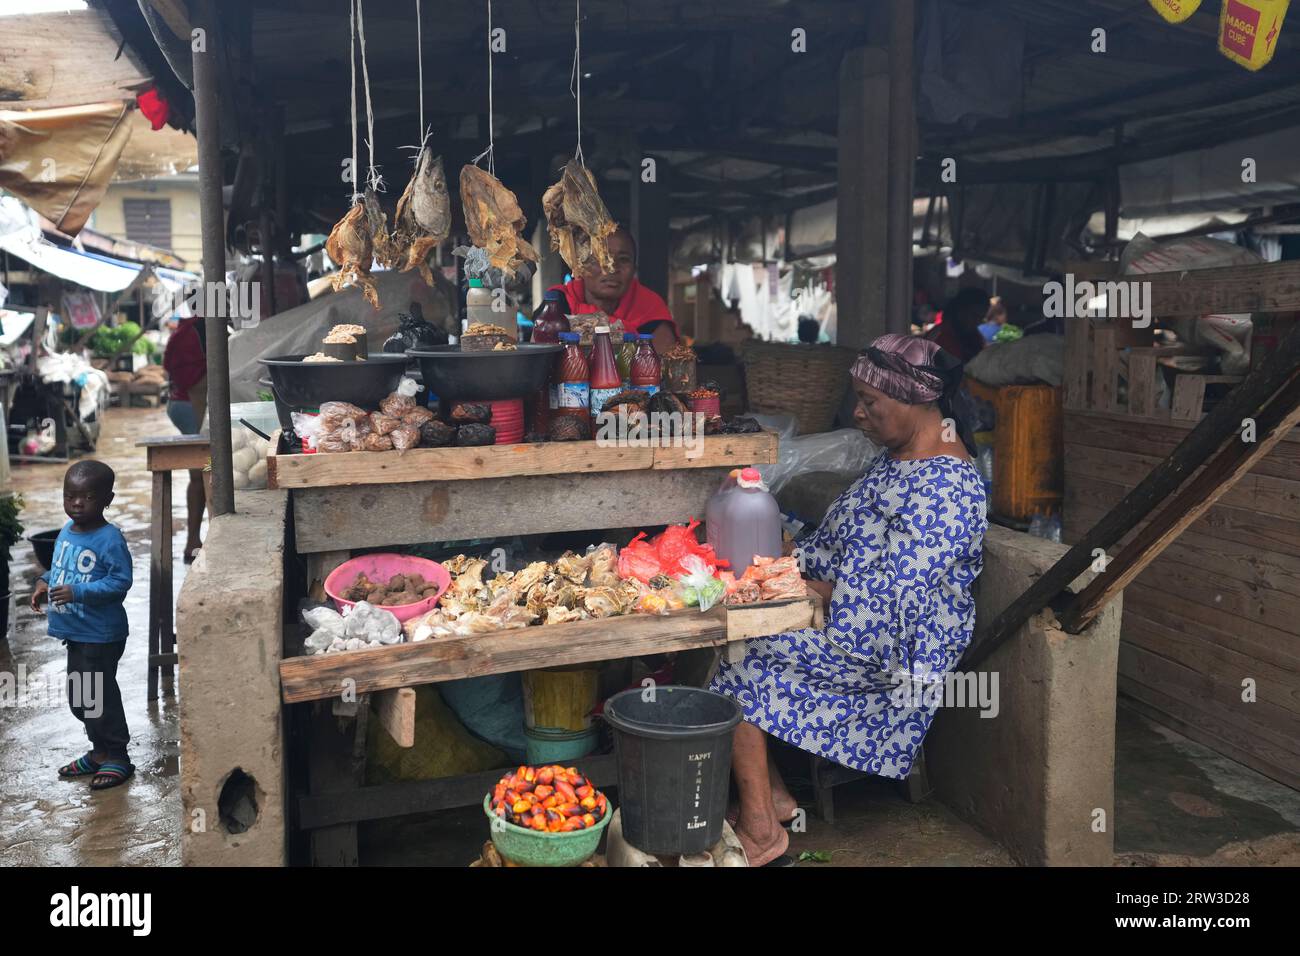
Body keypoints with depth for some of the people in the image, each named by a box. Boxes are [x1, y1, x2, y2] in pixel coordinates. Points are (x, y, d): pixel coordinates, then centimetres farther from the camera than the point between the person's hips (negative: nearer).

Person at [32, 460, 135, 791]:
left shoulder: (110, 539, -21)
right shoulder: (66, 532, 4)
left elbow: (120, 582, -23)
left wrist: (77, 592, -30)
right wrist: (45, 582, 1)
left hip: (100, 635, -9)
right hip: (75, 631, 9)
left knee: (98, 696, 1)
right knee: (79, 698, 19)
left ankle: (117, 757, 16)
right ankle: (100, 751, 34)